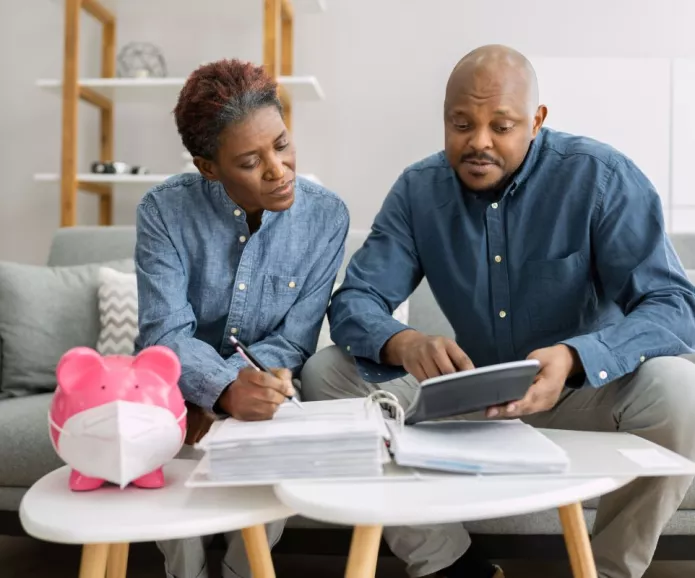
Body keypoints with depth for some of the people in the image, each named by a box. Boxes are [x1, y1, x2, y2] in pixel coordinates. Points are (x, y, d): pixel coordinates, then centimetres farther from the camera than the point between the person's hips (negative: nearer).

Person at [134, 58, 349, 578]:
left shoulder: (326, 216, -13)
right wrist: (226, 389, -42)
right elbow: (165, 336, -21)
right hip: (178, 392, 0)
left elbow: (292, 343, -11)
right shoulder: (164, 211, -15)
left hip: (263, 393, 1)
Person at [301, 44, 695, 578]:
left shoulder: (601, 178, -16)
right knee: (326, 374, -12)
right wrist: (403, 345, -35)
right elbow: (354, 300, -10)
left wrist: (573, 359, -43)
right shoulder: (418, 189, -6)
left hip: (587, 389, -2)